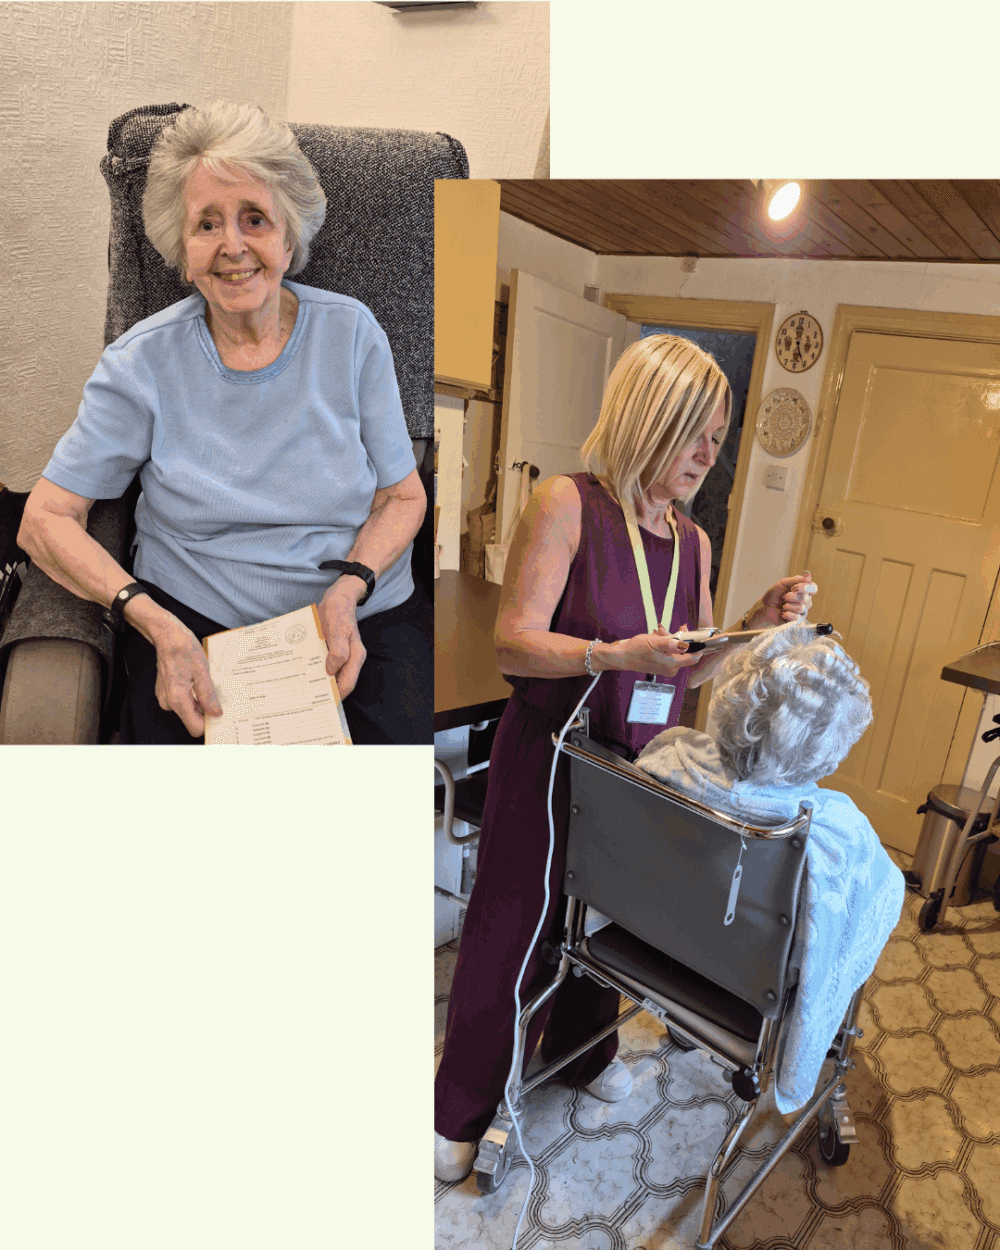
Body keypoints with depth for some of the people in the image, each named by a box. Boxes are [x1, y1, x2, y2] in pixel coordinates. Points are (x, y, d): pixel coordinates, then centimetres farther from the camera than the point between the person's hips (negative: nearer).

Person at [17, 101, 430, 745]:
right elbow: (45, 519, -2)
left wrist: (348, 589, -15)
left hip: (363, 614, 1)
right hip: (193, 624, 0)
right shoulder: (144, 361, -2)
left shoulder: (350, 331, 1)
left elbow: (404, 496, 4)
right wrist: (155, 622, -18)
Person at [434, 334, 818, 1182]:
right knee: (514, 926, 7)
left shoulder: (693, 542, 4)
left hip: (639, 766, 6)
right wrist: (616, 655, -33)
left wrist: (759, 622, -5)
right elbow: (515, 643, -19)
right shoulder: (567, 506, -15)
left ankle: (579, 1048, 51)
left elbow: (693, 670, 10)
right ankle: (462, 1108, 31)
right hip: (549, 760, -5)